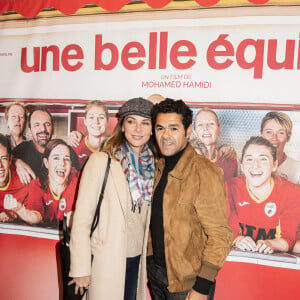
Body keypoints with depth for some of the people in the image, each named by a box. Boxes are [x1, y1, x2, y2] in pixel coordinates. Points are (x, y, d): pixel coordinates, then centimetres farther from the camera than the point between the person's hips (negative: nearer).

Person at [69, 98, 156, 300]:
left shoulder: (151, 165, 1)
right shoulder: (101, 161, -14)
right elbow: (82, 217, -14)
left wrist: (146, 256, 13)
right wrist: (81, 269, -13)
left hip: (137, 259, 5)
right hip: (106, 260, -5)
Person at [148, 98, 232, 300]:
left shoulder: (205, 173, -21)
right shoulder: (160, 168, 2)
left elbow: (220, 236, -19)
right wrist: (150, 260, 12)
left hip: (185, 283, -6)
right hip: (156, 271, 7)